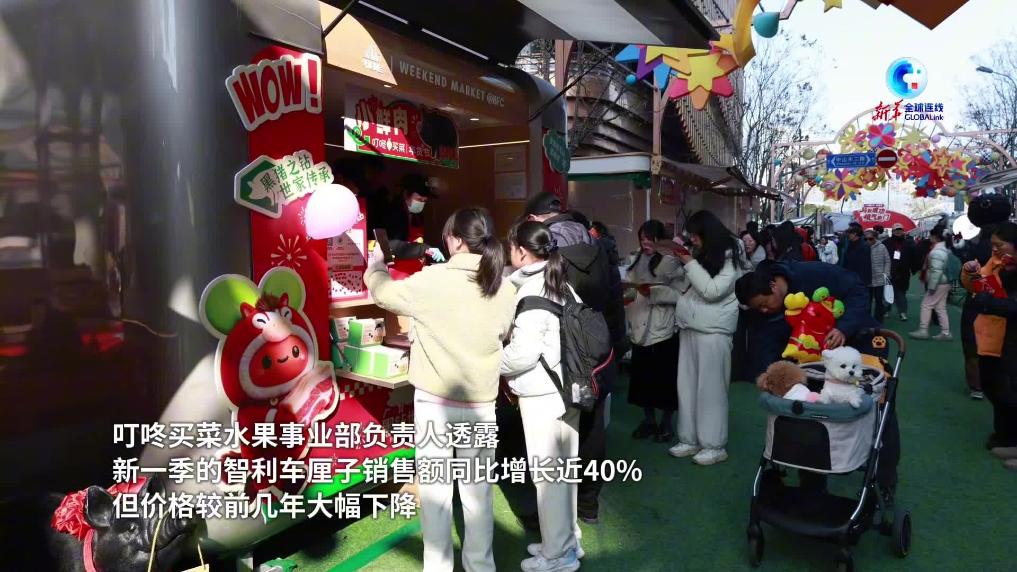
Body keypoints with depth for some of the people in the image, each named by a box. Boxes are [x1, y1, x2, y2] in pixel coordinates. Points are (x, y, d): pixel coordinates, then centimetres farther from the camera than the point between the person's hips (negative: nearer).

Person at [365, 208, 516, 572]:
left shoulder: (432, 280, -14)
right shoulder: (505, 289, -2)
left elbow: (383, 293, 2)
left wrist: (376, 267, 22)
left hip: (435, 401, -3)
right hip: (481, 405, 4)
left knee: (435, 488, 11)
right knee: (478, 489, 16)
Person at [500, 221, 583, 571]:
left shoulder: (531, 292, -17)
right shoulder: (563, 286, 8)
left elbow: (524, 352, -21)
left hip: (542, 395, -9)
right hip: (565, 388, 9)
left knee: (547, 473, 3)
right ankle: (566, 542, 31)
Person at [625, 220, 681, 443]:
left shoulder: (671, 261, -9)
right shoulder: (639, 260, 13)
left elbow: (679, 294, -17)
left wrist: (653, 292, -25)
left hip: (663, 330, -6)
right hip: (640, 330, 6)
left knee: (665, 378, 4)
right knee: (642, 377, 12)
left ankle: (666, 424, 19)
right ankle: (649, 420, 27)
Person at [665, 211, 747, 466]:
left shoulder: (729, 256, -7)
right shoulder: (699, 254, 15)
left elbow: (712, 291, -17)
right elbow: (684, 287, 19)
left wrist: (691, 264, -10)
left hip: (713, 330, -7)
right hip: (689, 327, 7)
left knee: (710, 387, -2)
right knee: (687, 385, 9)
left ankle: (714, 445, 8)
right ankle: (690, 439, 19)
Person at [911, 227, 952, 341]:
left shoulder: (936, 252, -19)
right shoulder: (943, 249, 14)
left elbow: (936, 271, -25)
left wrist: (931, 286, -22)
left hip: (938, 284, -10)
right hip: (944, 283, 10)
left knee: (926, 305, -2)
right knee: (940, 307, 11)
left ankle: (923, 330, 1)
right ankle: (945, 332, 12)